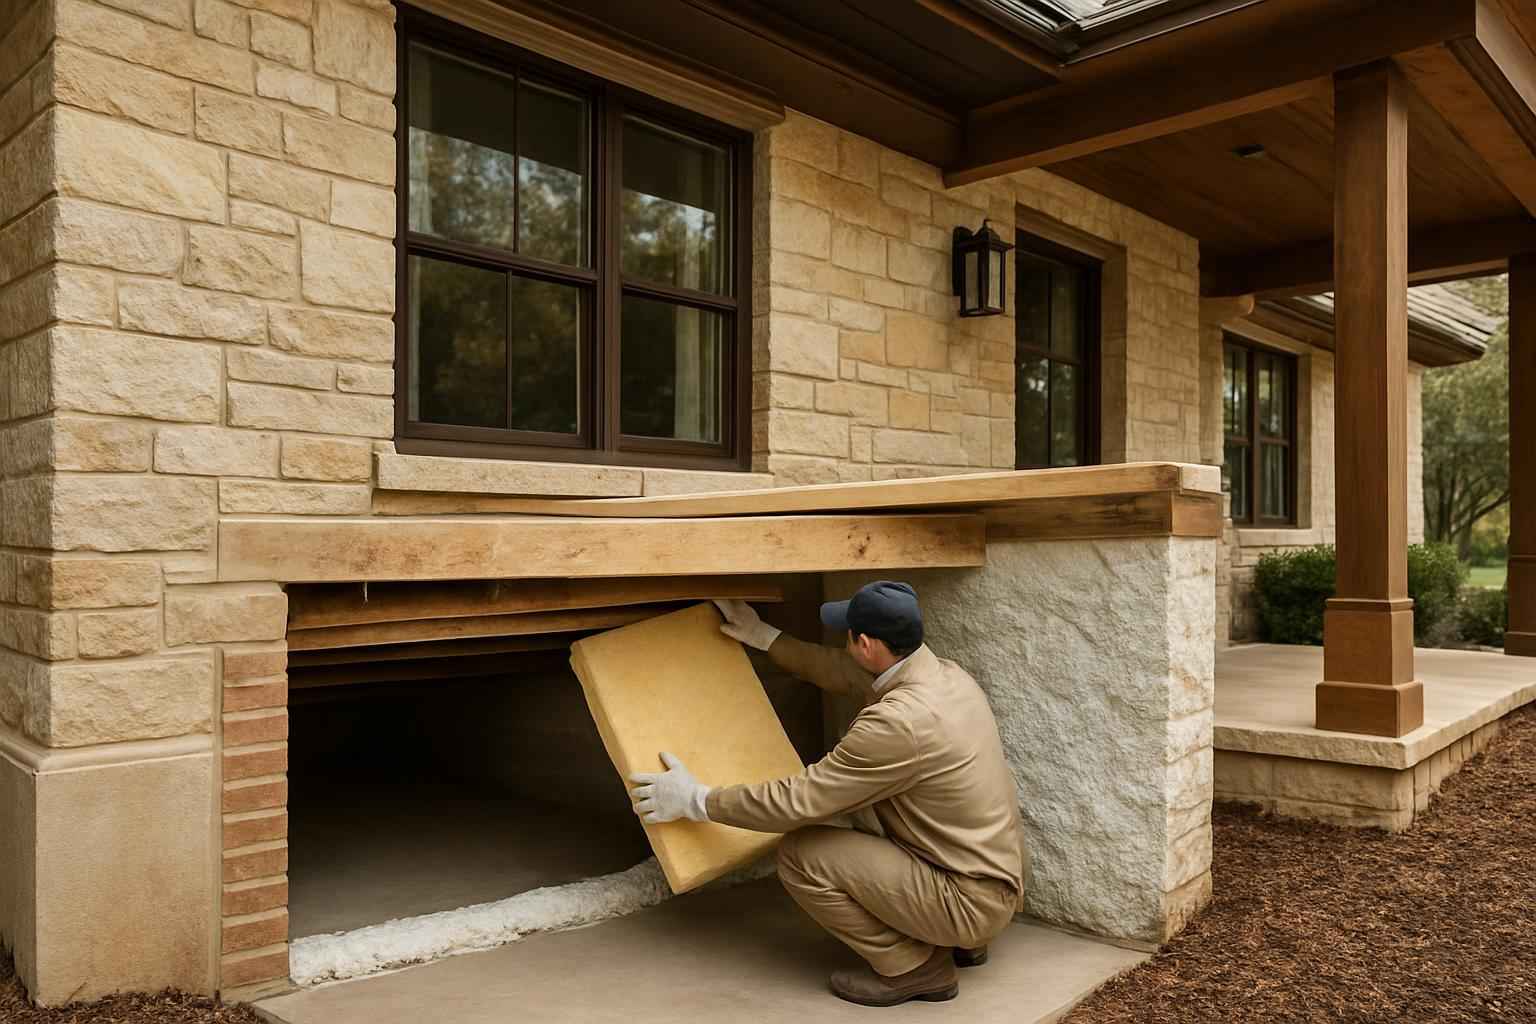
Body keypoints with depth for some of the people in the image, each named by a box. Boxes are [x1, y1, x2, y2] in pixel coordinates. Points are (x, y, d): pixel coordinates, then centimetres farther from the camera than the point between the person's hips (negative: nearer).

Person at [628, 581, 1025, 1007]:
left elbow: (797, 800, -22)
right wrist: (764, 637, 24)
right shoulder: (945, 673, -1)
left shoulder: (899, 721, -28)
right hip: (994, 876, 9)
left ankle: (914, 966, 2)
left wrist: (697, 800, -9)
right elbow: (845, 672, 17)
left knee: (801, 855, -13)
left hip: (970, 900, -9)